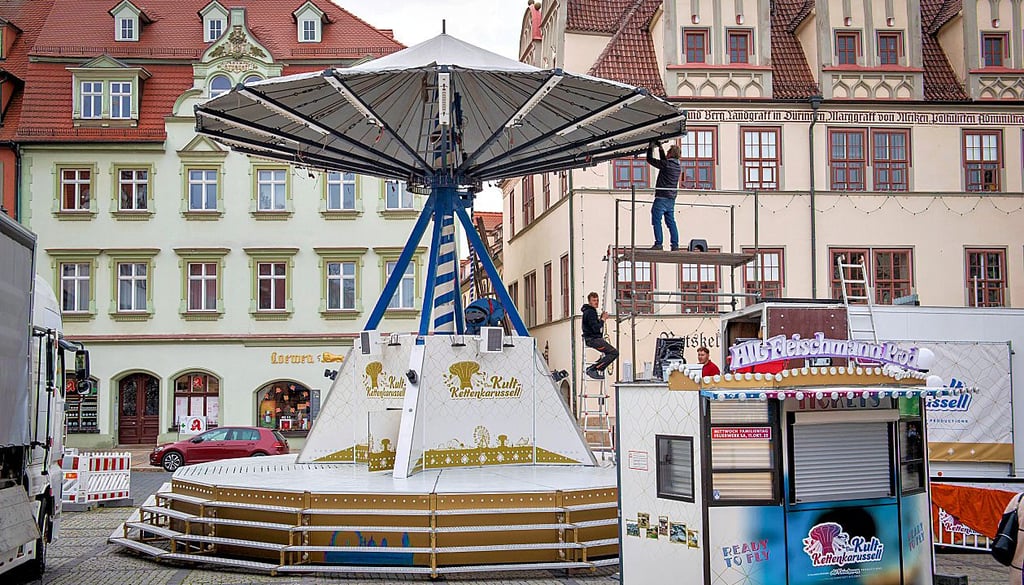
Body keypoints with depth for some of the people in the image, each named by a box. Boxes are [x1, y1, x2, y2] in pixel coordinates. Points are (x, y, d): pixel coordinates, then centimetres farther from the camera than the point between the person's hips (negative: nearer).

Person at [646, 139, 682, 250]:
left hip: (662, 198, -8)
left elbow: (650, 160, -5)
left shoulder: (666, 165, -14)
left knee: (656, 220, -3)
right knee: (671, 222, 10)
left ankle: (658, 243, -8)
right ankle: (675, 244, 7)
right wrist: (660, 148, 31)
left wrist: (651, 147, 8)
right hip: (671, 199, 8)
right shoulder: (678, 166, 10)